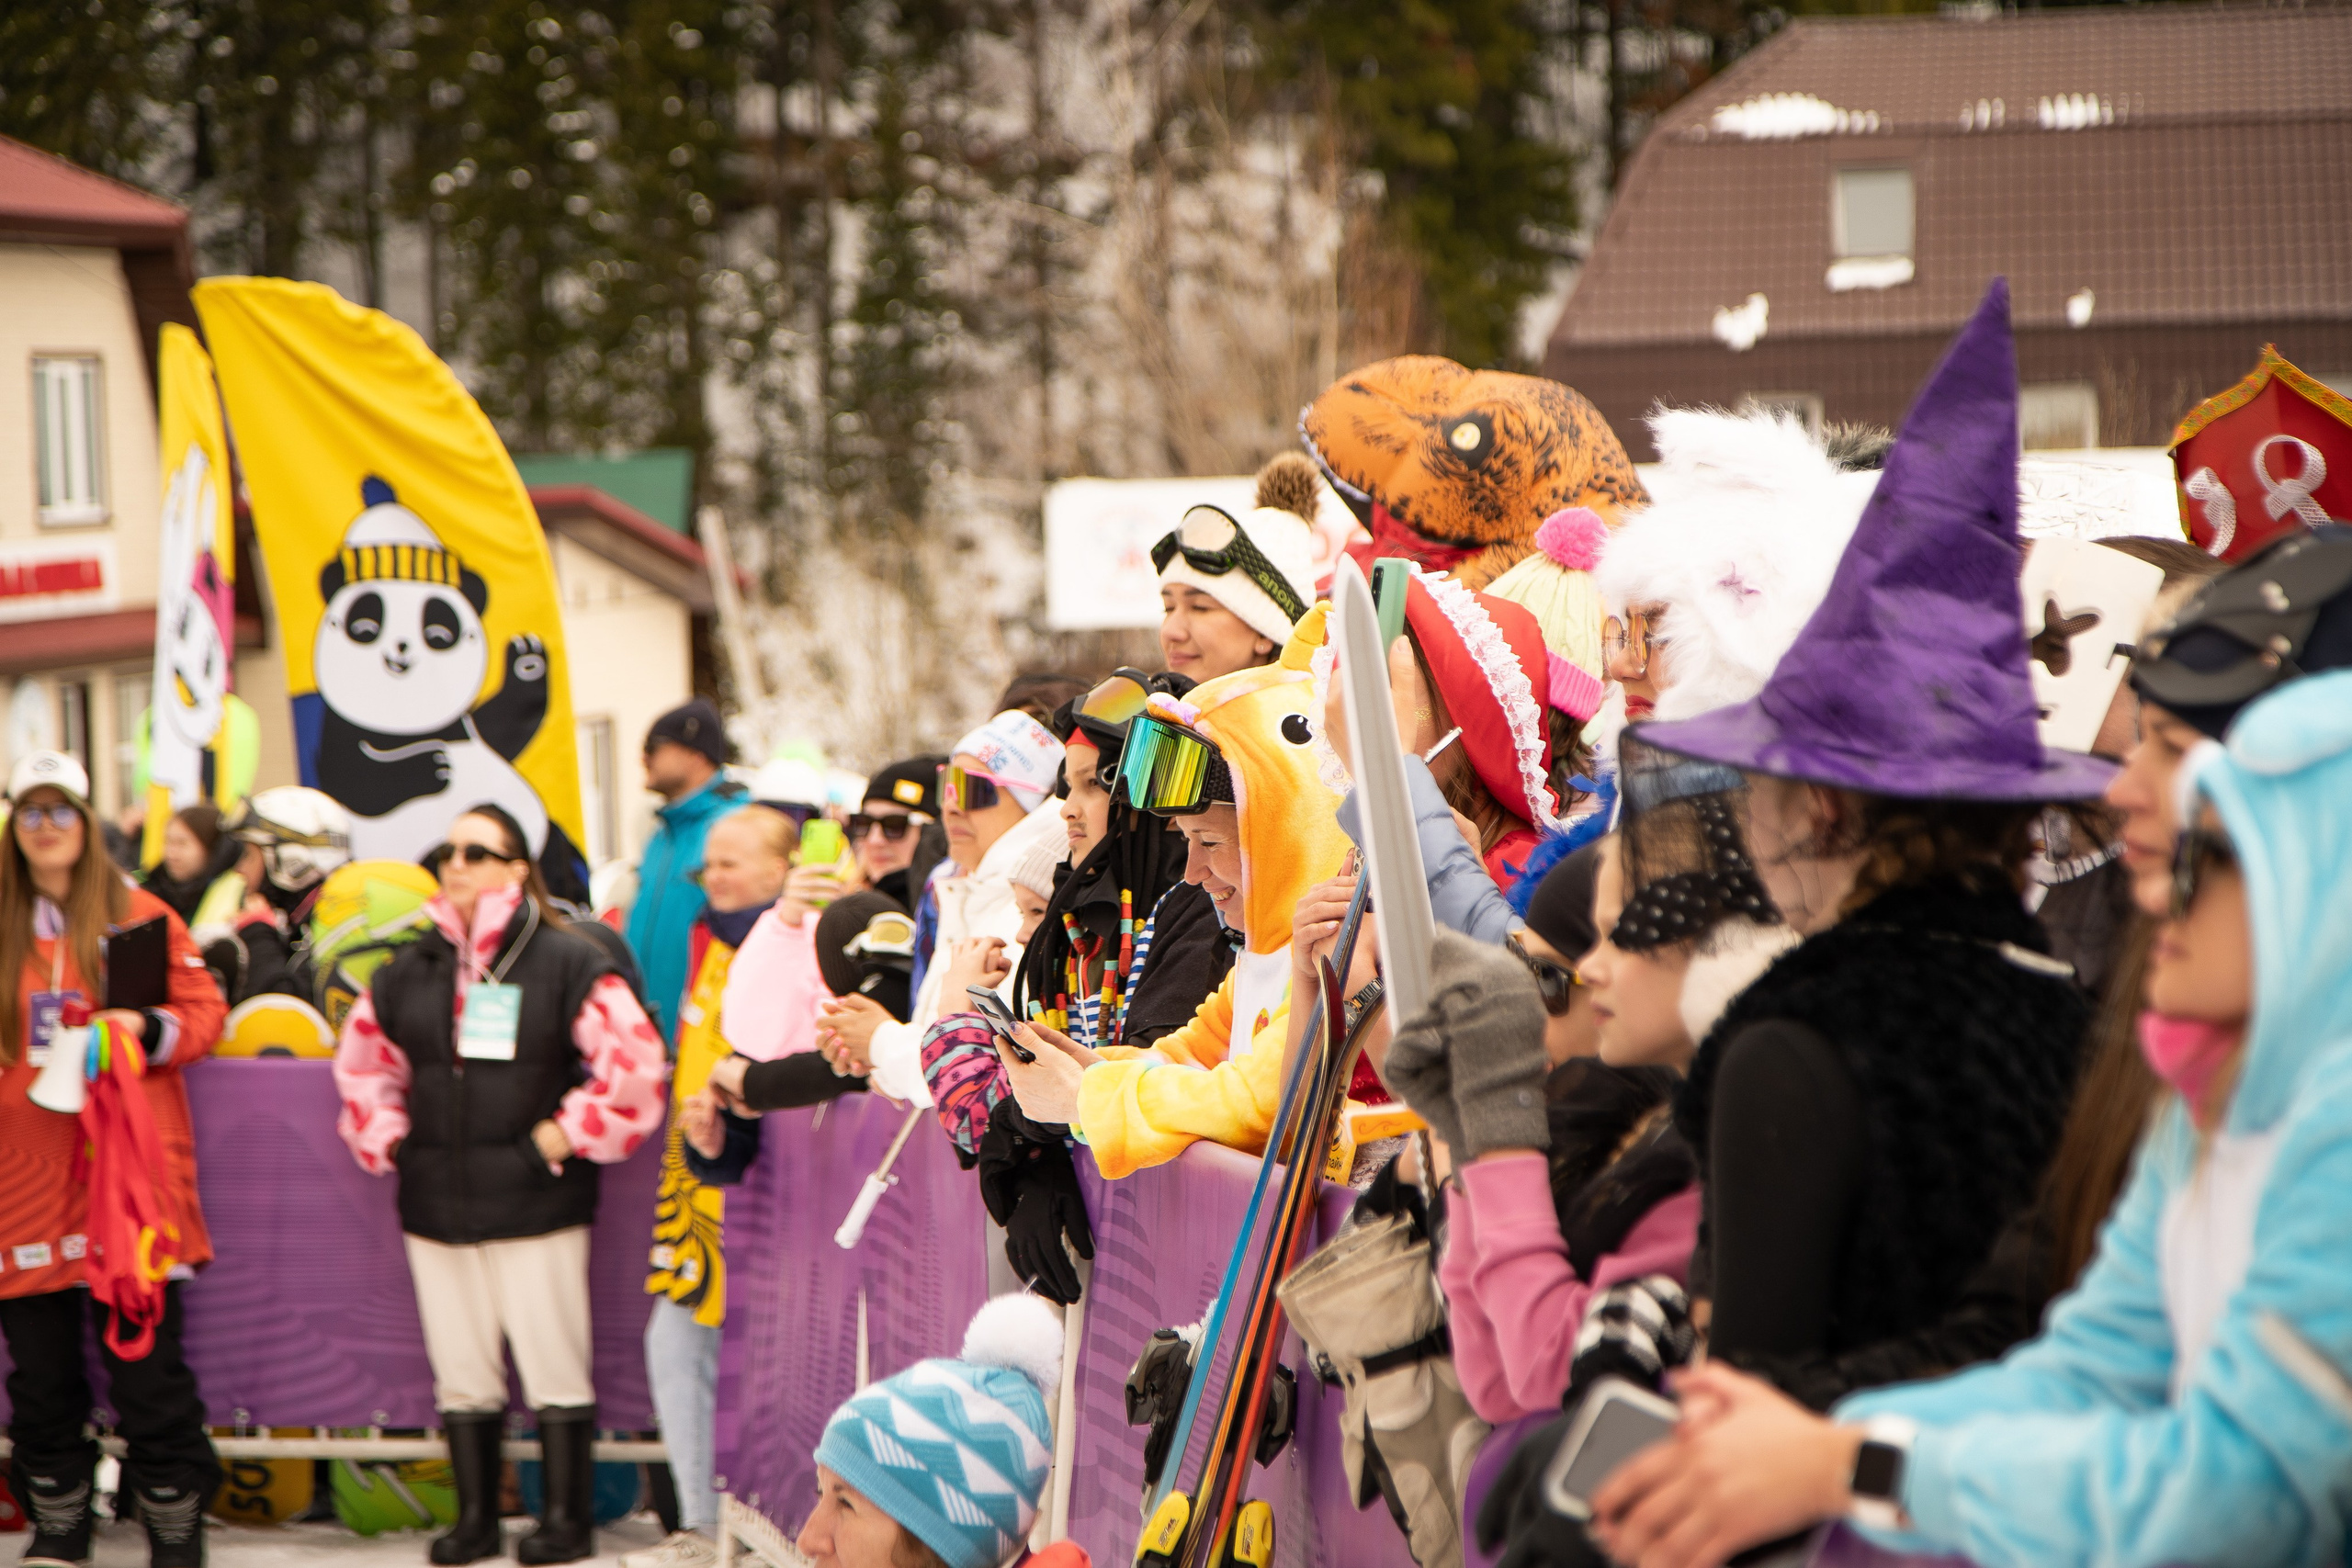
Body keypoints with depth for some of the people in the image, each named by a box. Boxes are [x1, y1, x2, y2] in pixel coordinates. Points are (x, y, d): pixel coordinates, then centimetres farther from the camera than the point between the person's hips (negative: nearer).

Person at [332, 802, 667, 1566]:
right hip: (436, 1210, 5)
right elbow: (362, 1066, 24)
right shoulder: (409, 973, 12)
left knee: (553, 1368, -3)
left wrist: (561, 1139, -9)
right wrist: (387, 1144, 10)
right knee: (460, 1377, 8)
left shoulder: (568, 965, -4)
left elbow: (633, 1066, -9)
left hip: (537, 1210, -5)